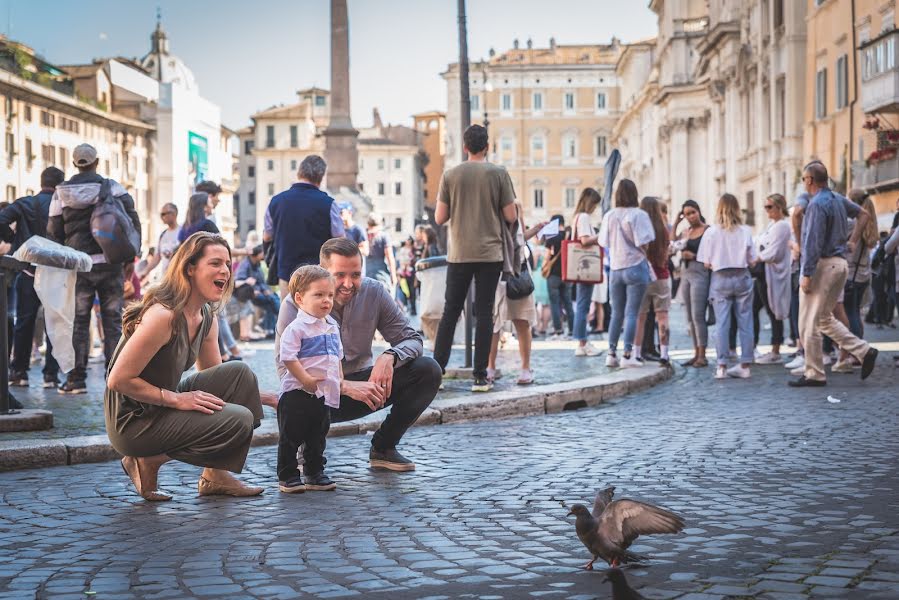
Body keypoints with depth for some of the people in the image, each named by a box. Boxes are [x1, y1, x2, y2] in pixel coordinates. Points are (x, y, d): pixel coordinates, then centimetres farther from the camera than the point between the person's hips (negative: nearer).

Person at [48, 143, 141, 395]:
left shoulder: (61, 193, 4)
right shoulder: (112, 188, 0)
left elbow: (53, 232, 6)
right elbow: (133, 220, -4)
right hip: (109, 262, -1)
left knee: (78, 322, 6)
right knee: (112, 320, 5)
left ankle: (77, 379, 3)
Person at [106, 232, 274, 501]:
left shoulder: (207, 319, 6)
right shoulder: (163, 315, -23)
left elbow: (217, 378, 18)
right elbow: (118, 380, -22)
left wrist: (262, 397, 4)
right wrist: (177, 399, -20)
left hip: (164, 408, 9)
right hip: (132, 422, -9)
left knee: (239, 373, -4)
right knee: (238, 421, -18)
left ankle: (217, 475, 3)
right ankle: (149, 460, -4)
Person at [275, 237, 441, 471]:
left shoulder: (373, 292, -9)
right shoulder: (295, 304, -18)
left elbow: (412, 338, -4)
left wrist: (390, 356, -30)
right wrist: (345, 387, -36)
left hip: (362, 382, 4)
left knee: (427, 370, -16)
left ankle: (383, 447, 0)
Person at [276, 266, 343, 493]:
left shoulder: (332, 326, 11)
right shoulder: (296, 328, -14)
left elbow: (337, 355, 22)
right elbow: (287, 357, -19)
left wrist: (339, 379, 15)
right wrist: (305, 378, -22)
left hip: (324, 393, 7)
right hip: (296, 393, -7)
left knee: (317, 436, 15)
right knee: (291, 437, 0)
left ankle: (314, 473, 25)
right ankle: (287, 476, 7)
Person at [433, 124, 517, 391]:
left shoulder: (450, 175, 1)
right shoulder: (499, 173, -3)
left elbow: (440, 218, 2)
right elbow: (511, 216, -3)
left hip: (459, 255, 1)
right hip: (489, 254, -1)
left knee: (450, 312, 9)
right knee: (484, 314, 2)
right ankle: (480, 376, 1)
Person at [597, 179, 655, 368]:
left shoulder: (609, 216, 2)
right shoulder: (638, 215, -10)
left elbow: (604, 243, 4)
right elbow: (643, 243, -14)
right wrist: (644, 255, 5)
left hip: (615, 269, 4)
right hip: (635, 267, -4)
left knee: (616, 313, 12)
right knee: (631, 313, -2)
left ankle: (611, 354, 11)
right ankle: (627, 355, -5)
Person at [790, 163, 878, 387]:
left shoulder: (817, 204, -15)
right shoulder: (839, 200, 13)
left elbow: (813, 243, -20)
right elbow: (862, 214, 29)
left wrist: (807, 275, -19)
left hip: (822, 264, -9)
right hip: (840, 262, 9)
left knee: (809, 323, -2)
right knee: (825, 318, 18)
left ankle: (814, 374, 1)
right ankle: (864, 351, 8)